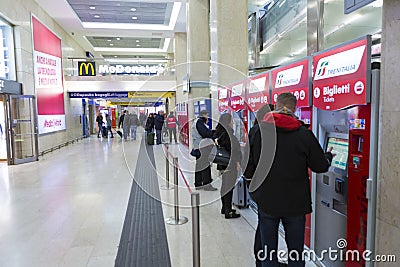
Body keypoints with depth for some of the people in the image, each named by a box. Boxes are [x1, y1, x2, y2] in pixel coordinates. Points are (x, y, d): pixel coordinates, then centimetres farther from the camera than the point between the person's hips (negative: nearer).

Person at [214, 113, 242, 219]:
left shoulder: (220, 132, 9)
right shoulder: (227, 133, -19)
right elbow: (231, 149, -21)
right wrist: (237, 162, -15)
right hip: (229, 164, -10)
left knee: (225, 185, 17)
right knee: (229, 186, -2)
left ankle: (225, 208, 28)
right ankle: (228, 212, 5)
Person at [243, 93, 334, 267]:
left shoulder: (260, 131, -7)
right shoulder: (304, 134, -9)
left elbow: (248, 170, -5)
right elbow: (321, 166, 1)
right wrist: (328, 156, 22)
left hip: (266, 201, 0)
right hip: (295, 203, 0)